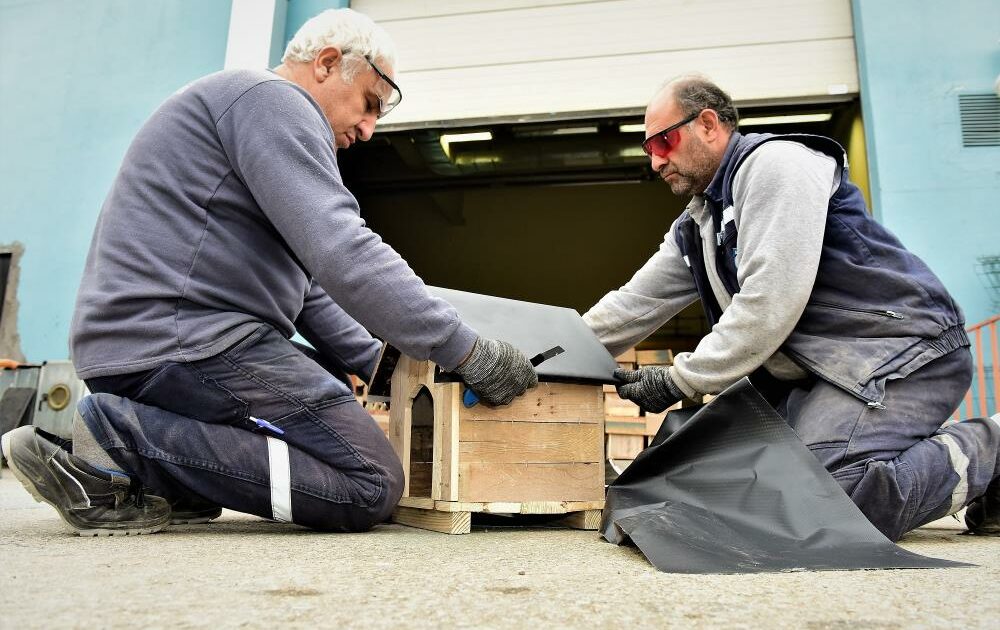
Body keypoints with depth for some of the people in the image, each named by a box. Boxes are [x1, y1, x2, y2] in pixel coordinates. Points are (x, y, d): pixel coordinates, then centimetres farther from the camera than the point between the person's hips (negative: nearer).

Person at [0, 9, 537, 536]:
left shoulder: (254, 113, 27)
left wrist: (384, 363, 15)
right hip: (183, 338, -11)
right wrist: (469, 354, -18)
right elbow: (341, 253, -22)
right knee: (372, 486, -12)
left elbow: (308, 288, 24)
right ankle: (127, 440, -13)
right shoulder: (271, 99, -6)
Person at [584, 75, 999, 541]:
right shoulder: (694, 228, 16)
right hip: (820, 371, 10)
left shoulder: (774, 163, -12)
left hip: (898, 350, -10)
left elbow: (770, 305, -21)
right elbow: (635, 303, 16)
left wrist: (678, 381, -15)